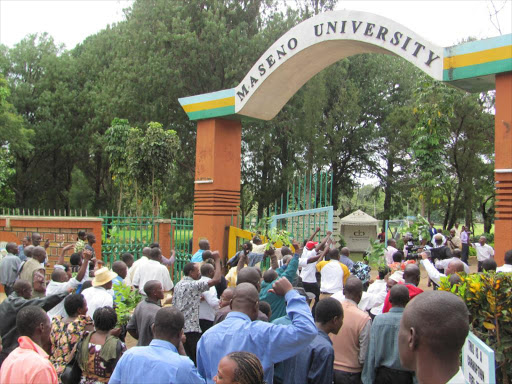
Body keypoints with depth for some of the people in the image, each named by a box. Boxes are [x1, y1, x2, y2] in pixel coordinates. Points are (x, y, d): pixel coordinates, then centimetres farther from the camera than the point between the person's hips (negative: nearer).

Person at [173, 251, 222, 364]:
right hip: (191, 328, -8)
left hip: (179, 328, 8)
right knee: (196, 358, -2)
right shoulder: (194, 285, -13)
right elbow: (216, 279, -20)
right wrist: (217, 260, -12)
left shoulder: (178, 285, 12)